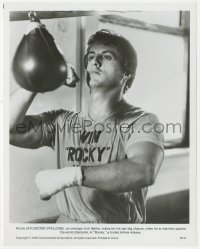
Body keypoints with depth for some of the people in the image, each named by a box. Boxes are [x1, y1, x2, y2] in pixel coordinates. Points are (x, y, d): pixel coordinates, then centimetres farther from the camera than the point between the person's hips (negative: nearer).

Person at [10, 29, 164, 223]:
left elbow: (143, 172, -25)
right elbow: (9, 130, -6)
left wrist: (71, 174, -29)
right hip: (66, 221, 3)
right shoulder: (62, 121, 3)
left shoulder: (141, 121, -8)